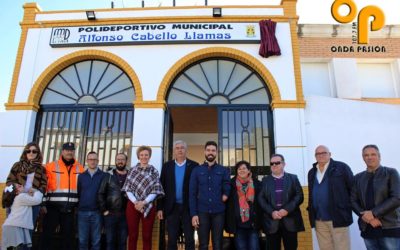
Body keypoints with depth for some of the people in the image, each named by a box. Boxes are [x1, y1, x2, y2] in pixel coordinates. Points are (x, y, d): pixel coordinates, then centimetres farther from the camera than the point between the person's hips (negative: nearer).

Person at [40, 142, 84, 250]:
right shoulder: (51, 166, -1)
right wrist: (42, 203, -8)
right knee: (47, 233, 3)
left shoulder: (80, 168, 6)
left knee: (68, 235, 11)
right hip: (52, 207, -2)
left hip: (70, 208, 2)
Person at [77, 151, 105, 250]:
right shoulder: (81, 176, 9)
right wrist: (78, 206, 2)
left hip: (97, 212, -2)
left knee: (96, 241, 6)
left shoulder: (103, 176, 2)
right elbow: (78, 193, 9)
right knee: (82, 240, 7)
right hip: (82, 212, 2)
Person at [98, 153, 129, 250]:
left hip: (125, 215, 0)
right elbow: (101, 194, 1)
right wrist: (104, 210, -4)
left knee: (122, 241, 8)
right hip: (110, 214, 0)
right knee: (110, 241, 6)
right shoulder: (109, 175, 3)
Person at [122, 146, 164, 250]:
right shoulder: (132, 170, 6)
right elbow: (128, 189, 2)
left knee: (147, 236, 5)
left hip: (148, 207, 0)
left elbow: (155, 191, -3)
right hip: (133, 205, 1)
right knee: (132, 235, 6)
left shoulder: (154, 171, 3)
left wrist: (143, 202, -15)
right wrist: (135, 202, -13)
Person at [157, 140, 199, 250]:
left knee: (189, 239, 6)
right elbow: (162, 187, 5)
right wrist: (160, 208, 1)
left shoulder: (194, 166, -1)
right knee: (172, 239, 9)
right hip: (172, 208, 2)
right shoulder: (167, 166, 5)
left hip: (188, 208, -1)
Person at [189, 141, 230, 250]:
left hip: (218, 212, 0)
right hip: (202, 212, 0)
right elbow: (192, 194, 1)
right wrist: (193, 214, -5)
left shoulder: (224, 170, 6)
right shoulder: (197, 170, 5)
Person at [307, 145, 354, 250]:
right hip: (319, 221, 5)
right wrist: (311, 212, 12)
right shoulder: (312, 172, 14)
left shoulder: (341, 167, -3)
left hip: (337, 218, -5)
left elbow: (353, 189, -3)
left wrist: (348, 207, -4)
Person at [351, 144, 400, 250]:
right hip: (367, 229, 3)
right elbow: (353, 201, 6)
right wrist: (367, 217, -11)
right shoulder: (358, 178, 11)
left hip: (390, 228, -3)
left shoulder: (391, 173, 1)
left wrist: (373, 213, -15)